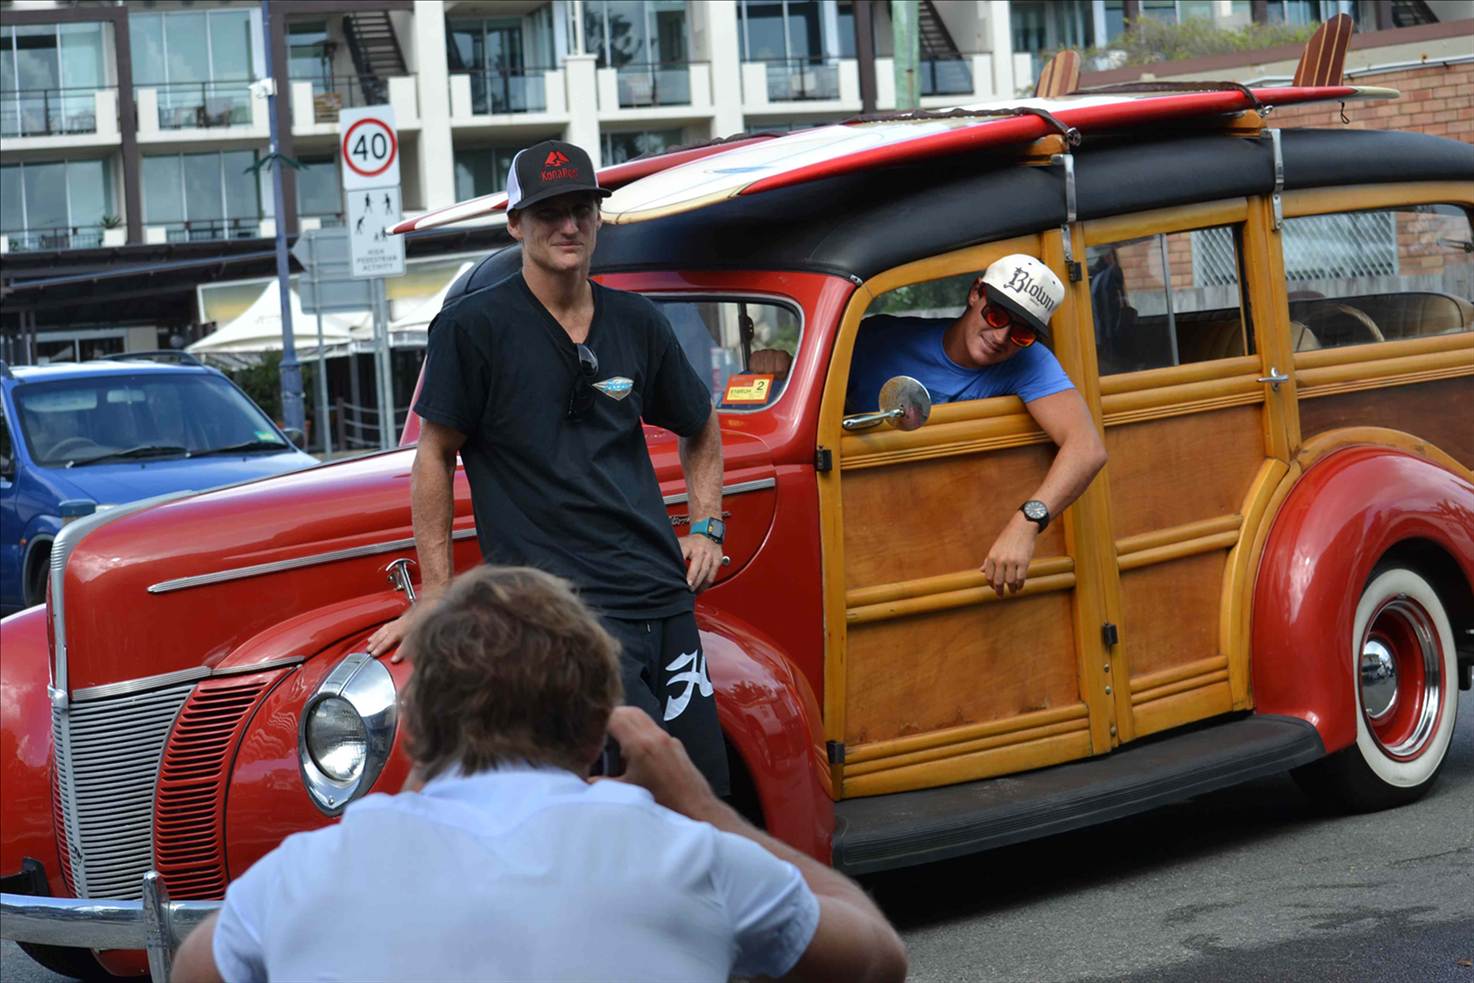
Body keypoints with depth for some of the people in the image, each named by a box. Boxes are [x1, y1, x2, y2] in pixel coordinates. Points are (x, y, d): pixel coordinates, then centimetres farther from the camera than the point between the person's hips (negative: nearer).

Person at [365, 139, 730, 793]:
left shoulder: (636, 323, 12)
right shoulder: (473, 328, -2)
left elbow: (701, 430, 29)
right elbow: (434, 456, 1)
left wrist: (707, 529, 17)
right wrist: (436, 596, -1)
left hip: (664, 593, 6)